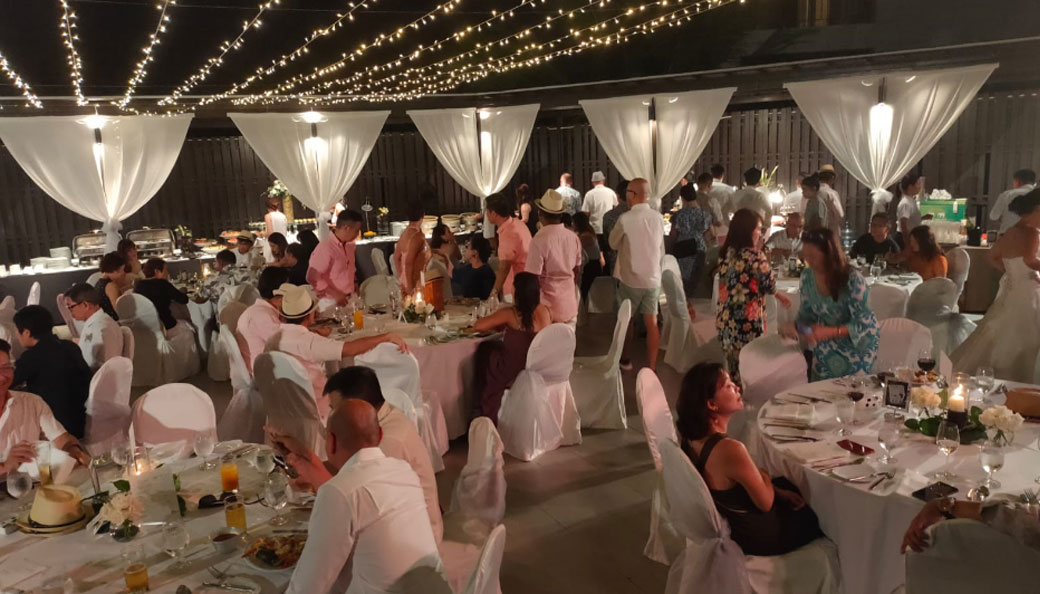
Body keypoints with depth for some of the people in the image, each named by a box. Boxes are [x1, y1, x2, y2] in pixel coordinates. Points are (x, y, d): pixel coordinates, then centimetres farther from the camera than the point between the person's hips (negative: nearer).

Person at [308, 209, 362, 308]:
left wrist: (354, 287, 9)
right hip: (331, 303, -7)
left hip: (348, 300, 7)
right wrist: (336, 294, -17)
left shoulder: (350, 246, 7)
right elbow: (312, 278, -18)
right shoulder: (324, 248, -17)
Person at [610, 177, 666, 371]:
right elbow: (662, 249, 8)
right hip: (653, 278, 3)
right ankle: (652, 366, 10)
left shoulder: (625, 219, -18)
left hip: (630, 279, -3)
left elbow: (613, 244, -1)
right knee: (652, 323, 7)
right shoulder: (658, 217, -3)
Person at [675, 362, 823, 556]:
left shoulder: (693, 437, -10)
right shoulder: (730, 449, -37)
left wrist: (779, 492, 4)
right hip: (758, 536, -7)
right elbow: (766, 503, -23)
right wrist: (764, 476, -5)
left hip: (728, 522, 7)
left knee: (787, 485, 27)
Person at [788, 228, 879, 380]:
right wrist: (795, 328, -19)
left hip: (858, 341, -5)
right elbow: (807, 312, 1)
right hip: (828, 344, 5)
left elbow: (862, 323, -25)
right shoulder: (807, 276, -12)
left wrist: (829, 332, -37)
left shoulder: (852, 280, -28)